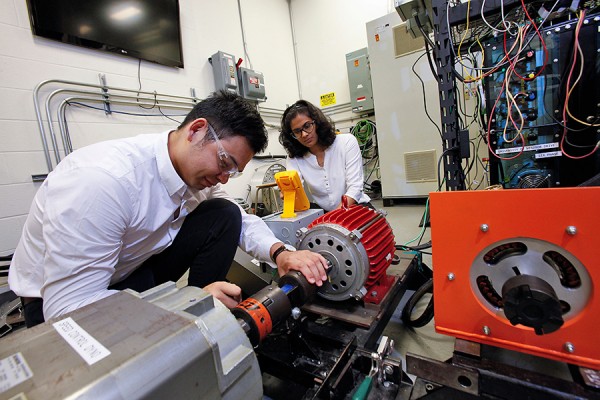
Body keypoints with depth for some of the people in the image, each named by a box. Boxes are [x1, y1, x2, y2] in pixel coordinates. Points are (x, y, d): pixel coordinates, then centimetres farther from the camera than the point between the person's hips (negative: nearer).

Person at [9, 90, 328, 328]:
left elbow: (241, 220, -3)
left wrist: (280, 253, -23)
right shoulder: (102, 178, -33)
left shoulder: (197, 172, -12)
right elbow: (69, 306, -30)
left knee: (224, 215, -13)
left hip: (136, 265, 6)